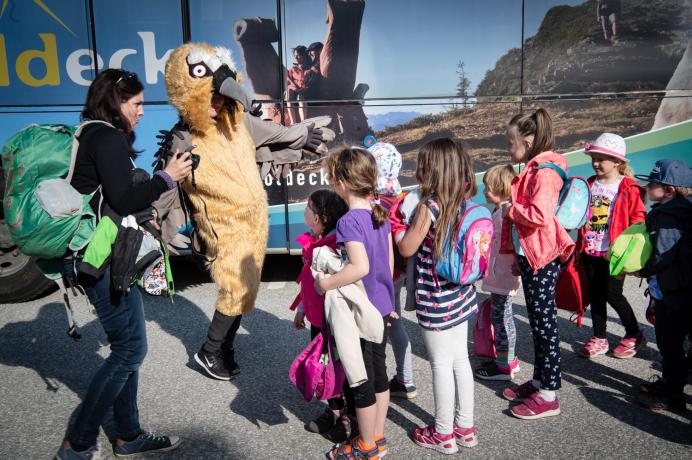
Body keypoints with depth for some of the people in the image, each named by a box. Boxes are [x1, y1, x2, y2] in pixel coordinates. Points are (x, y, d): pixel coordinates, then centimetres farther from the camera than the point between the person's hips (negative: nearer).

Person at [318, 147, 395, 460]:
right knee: (378, 371, 19)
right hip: (380, 306, 8)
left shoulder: (349, 221, -22)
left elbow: (360, 267, -32)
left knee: (360, 380, 8)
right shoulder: (380, 214, 2)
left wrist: (325, 284, -21)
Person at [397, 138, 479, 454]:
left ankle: (443, 434, 20)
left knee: (441, 365, 5)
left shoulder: (429, 206, -18)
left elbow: (407, 249, -11)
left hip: (435, 300, -7)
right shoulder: (462, 202, 4)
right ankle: (465, 427, 30)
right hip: (460, 294, 8)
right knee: (460, 359, 17)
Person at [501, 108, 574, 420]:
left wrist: (510, 209, -14)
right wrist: (518, 256, 21)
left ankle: (548, 395, 10)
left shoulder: (545, 172, -18)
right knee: (537, 322, 17)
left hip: (543, 259, -10)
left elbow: (540, 215, -31)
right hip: (529, 256, 10)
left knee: (544, 324, -1)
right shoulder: (533, 169, 14)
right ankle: (539, 380, 31)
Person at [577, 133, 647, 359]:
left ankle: (634, 335, 21)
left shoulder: (629, 189, -8)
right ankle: (599, 339, 24)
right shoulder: (589, 185, 8)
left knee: (612, 294, -2)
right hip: (591, 252, 5)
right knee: (595, 295, 11)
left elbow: (638, 220, -8)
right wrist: (579, 247, 12)